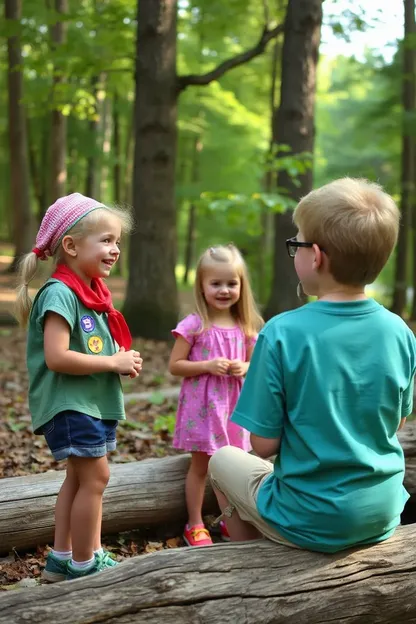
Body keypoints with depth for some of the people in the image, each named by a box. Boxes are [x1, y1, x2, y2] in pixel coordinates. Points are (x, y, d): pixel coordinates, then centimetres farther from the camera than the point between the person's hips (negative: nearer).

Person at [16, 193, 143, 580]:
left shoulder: (92, 292, 11)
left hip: (94, 402, 9)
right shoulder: (59, 293, -18)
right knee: (94, 478, -5)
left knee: (79, 477, 14)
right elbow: (57, 357, -27)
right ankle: (84, 565, 9)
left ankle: (61, 559, 24)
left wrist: (123, 362, 4)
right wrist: (113, 362, -20)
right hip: (69, 404, -9)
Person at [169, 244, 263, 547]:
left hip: (233, 405, 4)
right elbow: (175, 365, -9)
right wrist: (207, 366, -22)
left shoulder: (245, 327, 1)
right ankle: (195, 525, 18)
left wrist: (245, 368, -10)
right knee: (200, 465, 6)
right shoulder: (194, 325, -12)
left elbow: (253, 363, 13)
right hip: (203, 406, -4)